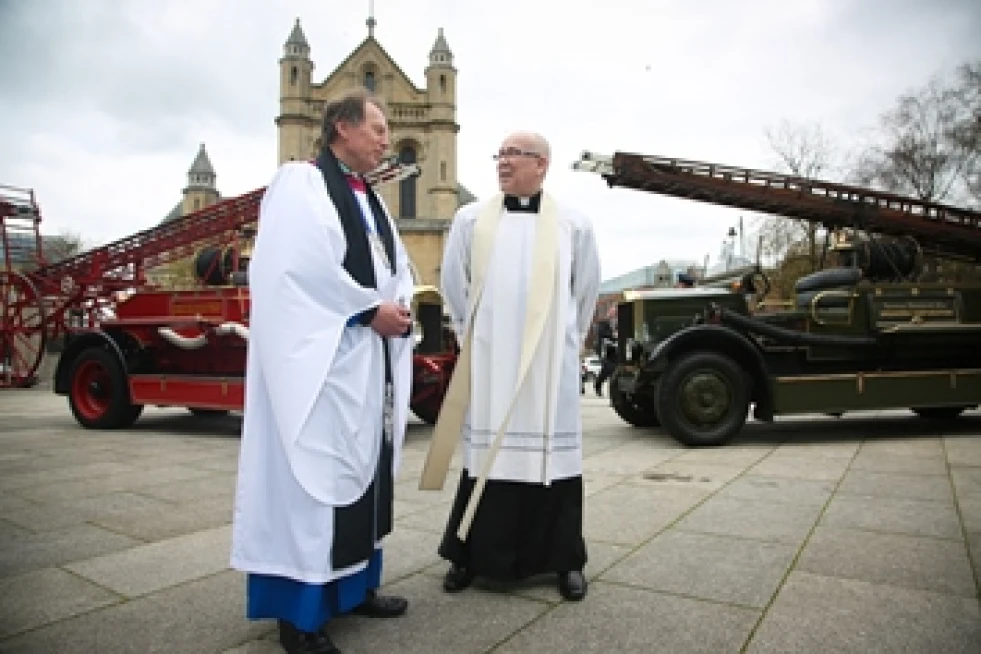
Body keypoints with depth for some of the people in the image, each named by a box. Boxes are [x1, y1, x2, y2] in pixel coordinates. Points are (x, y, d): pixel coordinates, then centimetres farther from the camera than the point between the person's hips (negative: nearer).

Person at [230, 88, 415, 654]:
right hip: (321, 358, -9)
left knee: (365, 471, 12)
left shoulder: (372, 200, 20)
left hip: (374, 359, 9)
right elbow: (298, 269, -17)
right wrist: (371, 310, -15)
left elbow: (398, 267, 19)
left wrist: (399, 309, -1)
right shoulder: (300, 183, -5)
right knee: (314, 472, -4)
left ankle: (354, 585, 26)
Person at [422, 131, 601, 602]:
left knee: (552, 452, 5)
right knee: (485, 452, 7)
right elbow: (452, 282, 11)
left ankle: (564, 558, 19)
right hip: (488, 362, 1)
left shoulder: (573, 224, 2)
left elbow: (587, 290, 12)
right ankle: (472, 554, 21)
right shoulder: (471, 219, 4)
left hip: (549, 365, 0)